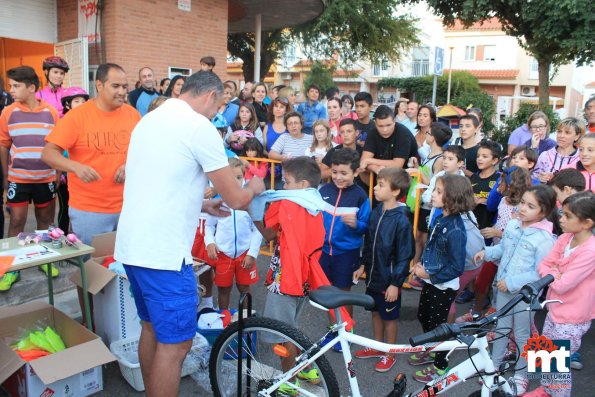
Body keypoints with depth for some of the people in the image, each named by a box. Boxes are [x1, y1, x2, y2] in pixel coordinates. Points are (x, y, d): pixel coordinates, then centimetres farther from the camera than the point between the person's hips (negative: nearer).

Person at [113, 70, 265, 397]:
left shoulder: (149, 120, 14)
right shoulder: (200, 126, -12)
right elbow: (237, 199, -10)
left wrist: (202, 204, 24)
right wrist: (254, 187, 11)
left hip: (131, 246, 10)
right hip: (163, 252, -9)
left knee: (151, 328, 22)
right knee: (175, 343, 3)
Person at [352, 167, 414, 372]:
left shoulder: (402, 220, -22)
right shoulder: (376, 212, -1)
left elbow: (405, 255, -19)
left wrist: (395, 283, -17)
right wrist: (363, 266, 12)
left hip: (389, 279, -6)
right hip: (373, 275, 7)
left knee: (389, 316, 12)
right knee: (375, 311, 21)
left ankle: (390, 353, 31)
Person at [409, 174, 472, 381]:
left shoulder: (455, 230, -28)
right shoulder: (440, 219, -4)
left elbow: (457, 268, -25)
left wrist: (430, 275, -20)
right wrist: (421, 264, -3)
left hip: (443, 286, -8)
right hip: (430, 281, 8)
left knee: (437, 324, 11)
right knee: (424, 317, 24)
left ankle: (440, 365, 33)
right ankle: (431, 351, 48)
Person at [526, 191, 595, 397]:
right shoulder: (565, 238, -4)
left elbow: (561, 285, -28)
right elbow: (543, 266, 0)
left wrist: (552, 272, -10)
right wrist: (555, 274, -19)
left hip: (572, 319, -8)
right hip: (554, 309, 8)